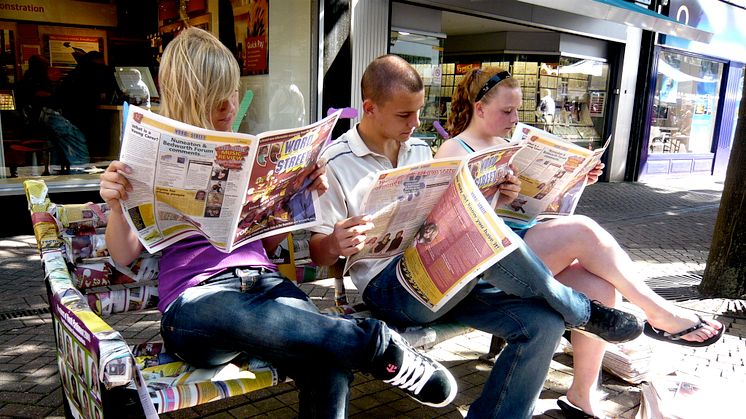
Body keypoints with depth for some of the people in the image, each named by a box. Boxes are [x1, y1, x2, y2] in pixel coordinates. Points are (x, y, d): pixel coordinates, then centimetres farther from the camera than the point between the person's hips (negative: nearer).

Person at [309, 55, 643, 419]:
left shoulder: (421, 151, 15)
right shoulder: (335, 163, -5)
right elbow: (318, 254, -4)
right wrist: (335, 244, -29)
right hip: (389, 286, -6)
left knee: (543, 324, -16)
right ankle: (582, 312, -8)